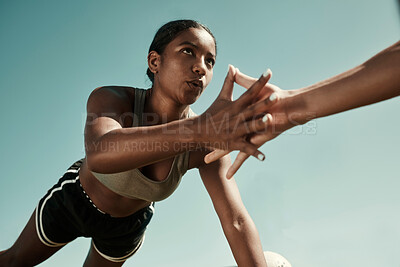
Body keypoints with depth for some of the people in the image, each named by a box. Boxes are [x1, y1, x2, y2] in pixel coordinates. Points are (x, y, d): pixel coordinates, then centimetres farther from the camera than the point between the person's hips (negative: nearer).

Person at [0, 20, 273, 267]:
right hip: (74, 198, -1)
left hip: (129, 223, 2)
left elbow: (238, 223, -37)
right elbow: (99, 155, -62)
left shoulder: (206, 146, -33)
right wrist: (200, 130, -77)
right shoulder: (110, 99, -39)